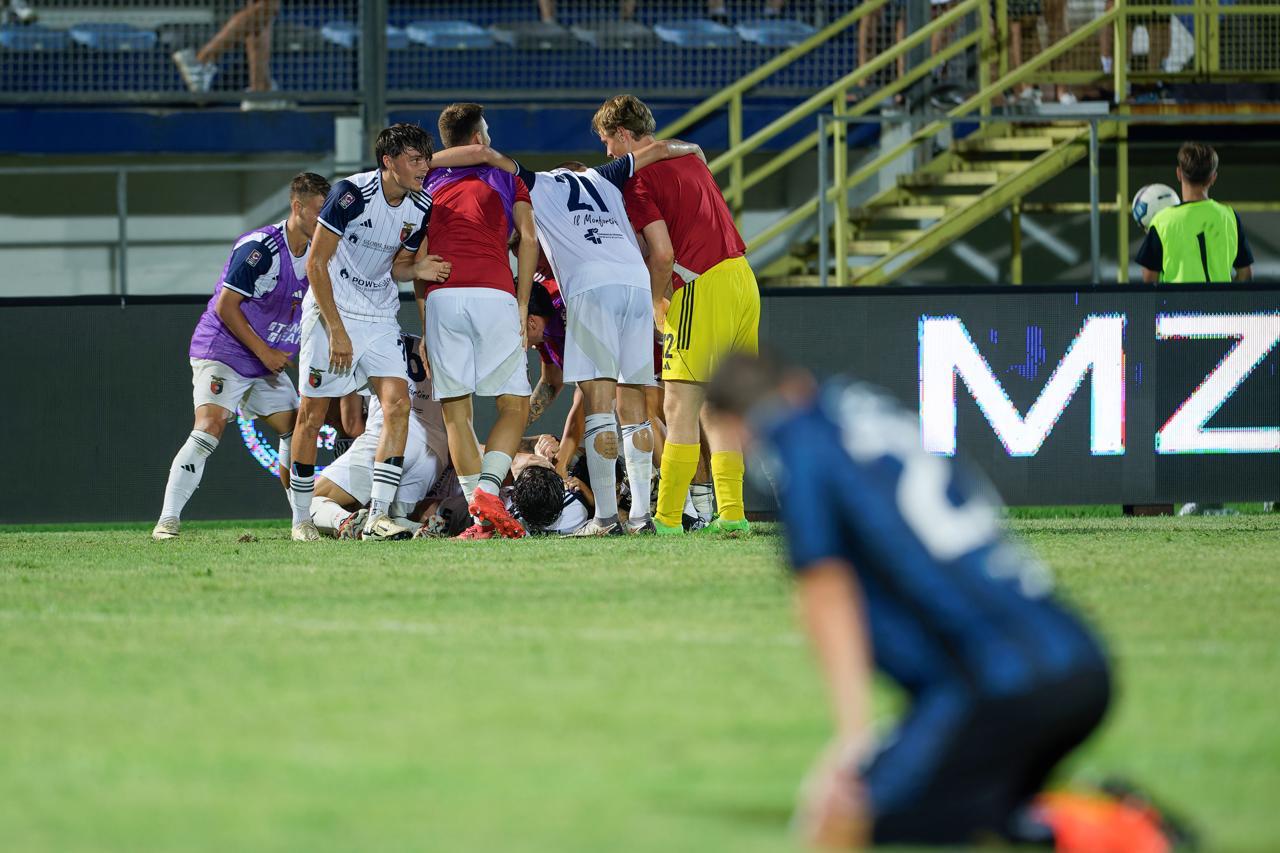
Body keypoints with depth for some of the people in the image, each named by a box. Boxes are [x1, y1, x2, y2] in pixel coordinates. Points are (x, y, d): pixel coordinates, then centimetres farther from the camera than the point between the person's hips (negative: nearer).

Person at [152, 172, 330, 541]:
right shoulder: (260, 248, -20)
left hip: (268, 362, 8)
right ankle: (167, 520, -26)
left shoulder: (314, 254, 6)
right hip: (222, 353, -8)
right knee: (210, 426, -23)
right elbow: (225, 306, -19)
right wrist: (264, 352, -16)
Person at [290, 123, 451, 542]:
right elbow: (316, 263, -16)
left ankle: (377, 517, -13)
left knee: (398, 404, -11)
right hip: (332, 310, -5)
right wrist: (337, 331, -18)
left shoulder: (420, 208, 0)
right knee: (313, 412, -1)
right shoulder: (352, 193, -19)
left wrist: (417, 269, -11)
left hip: (379, 318, 5)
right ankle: (301, 519, 13)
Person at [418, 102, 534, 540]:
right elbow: (527, 239, 7)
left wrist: (424, 322, 15)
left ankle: (481, 518, -4)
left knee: (456, 411, 4)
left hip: (440, 297, 2)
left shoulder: (428, 184, 23)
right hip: (494, 295, -2)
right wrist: (522, 307, 8)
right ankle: (487, 489, -19)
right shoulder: (505, 177, 18)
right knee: (514, 406, 4)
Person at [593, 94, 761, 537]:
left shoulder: (638, 179, -6)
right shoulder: (690, 160, 19)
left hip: (702, 290, -8)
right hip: (743, 280, 8)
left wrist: (654, 302, 3)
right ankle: (731, 512, 8)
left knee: (680, 408, -6)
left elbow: (664, 254, -13)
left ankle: (667, 519, -8)